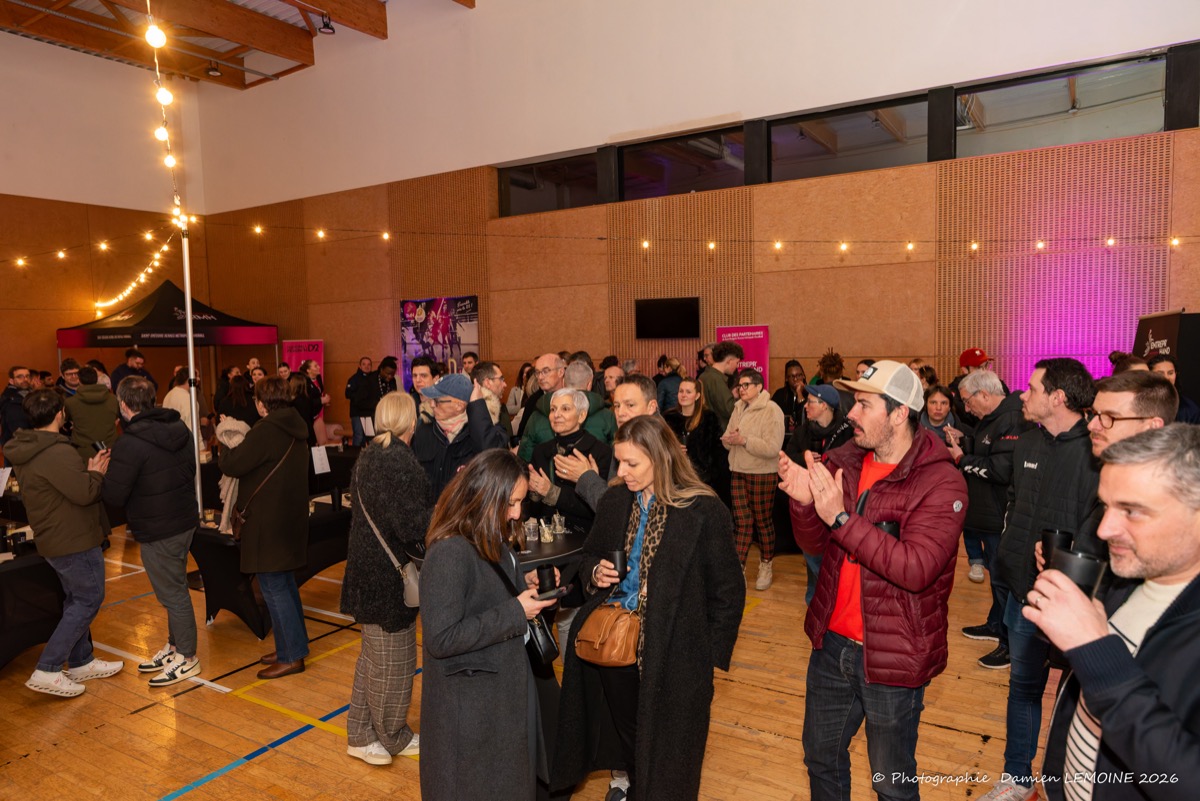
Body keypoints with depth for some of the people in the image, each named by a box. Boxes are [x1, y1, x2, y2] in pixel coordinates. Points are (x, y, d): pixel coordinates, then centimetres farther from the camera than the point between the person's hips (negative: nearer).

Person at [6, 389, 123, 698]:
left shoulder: (26, 451, 8)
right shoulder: (57, 452, -24)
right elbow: (84, 493, -27)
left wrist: (88, 471, 6)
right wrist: (96, 472, -9)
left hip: (54, 538, 10)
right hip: (74, 540, -10)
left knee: (76, 600, 19)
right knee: (88, 601, -1)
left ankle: (80, 663, 29)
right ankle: (46, 671, -1)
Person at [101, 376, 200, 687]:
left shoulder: (130, 445, -21)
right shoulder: (179, 429, 3)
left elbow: (114, 496, -17)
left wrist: (100, 474, 2)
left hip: (157, 532, -8)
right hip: (184, 521, 8)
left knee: (173, 594, 4)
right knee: (175, 589, 21)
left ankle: (186, 658, 17)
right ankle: (175, 646, 35)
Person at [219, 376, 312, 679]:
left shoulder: (266, 430, -19)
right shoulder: (295, 427, 9)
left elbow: (232, 465, -16)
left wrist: (226, 447, 3)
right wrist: (239, 446, 12)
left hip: (269, 521, -9)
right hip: (290, 518, 9)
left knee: (274, 588, -2)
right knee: (285, 583, 18)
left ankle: (291, 656, 4)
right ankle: (294, 645, 28)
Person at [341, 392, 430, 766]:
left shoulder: (368, 456, 7)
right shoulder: (399, 461, -22)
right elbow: (412, 526, -25)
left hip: (367, 567, 10)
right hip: (389, 575, -10)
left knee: (373, 653, 21)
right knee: (393, 659, 8)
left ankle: (360, 734, 33)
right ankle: (393, 737, 26)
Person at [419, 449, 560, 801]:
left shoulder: (491, 540, 2)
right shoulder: (449, 553, -28)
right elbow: (440, 638, -29)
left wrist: (525, 583, -3)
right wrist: (515, 612, -26)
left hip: (504, 685, 9)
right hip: (470, 702, -9)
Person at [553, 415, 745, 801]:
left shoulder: (704, 511, -14)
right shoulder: (614, 501, 2)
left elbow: (728, 592, -8)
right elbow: (590, 555, 17)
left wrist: (712, 656, -8)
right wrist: (595, 572, -5)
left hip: (672, 655, -4)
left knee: (664, 753, 11)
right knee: (624, 730, 20)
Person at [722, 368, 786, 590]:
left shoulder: (772, 410, -12)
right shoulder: (738, 408, 9)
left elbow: (772, 448, -22)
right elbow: (727, 440, 8)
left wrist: (744, 440, -24)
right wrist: (730, 439, -15)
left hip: (762, 474, -5)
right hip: (738, 472, 5)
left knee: (762, 521, 7)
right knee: (741, 521, 7)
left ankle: (766, 566, 25)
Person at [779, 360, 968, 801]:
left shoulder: (941, 483, -17)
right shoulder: (845, 460, -1)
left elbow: (916, 569, -29)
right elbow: (813, 543, 3)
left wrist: (840, 517, -33)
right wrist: (805, 502, -19)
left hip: (891, 660, -5)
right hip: (832, 644, 5)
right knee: (821, 757, 24)